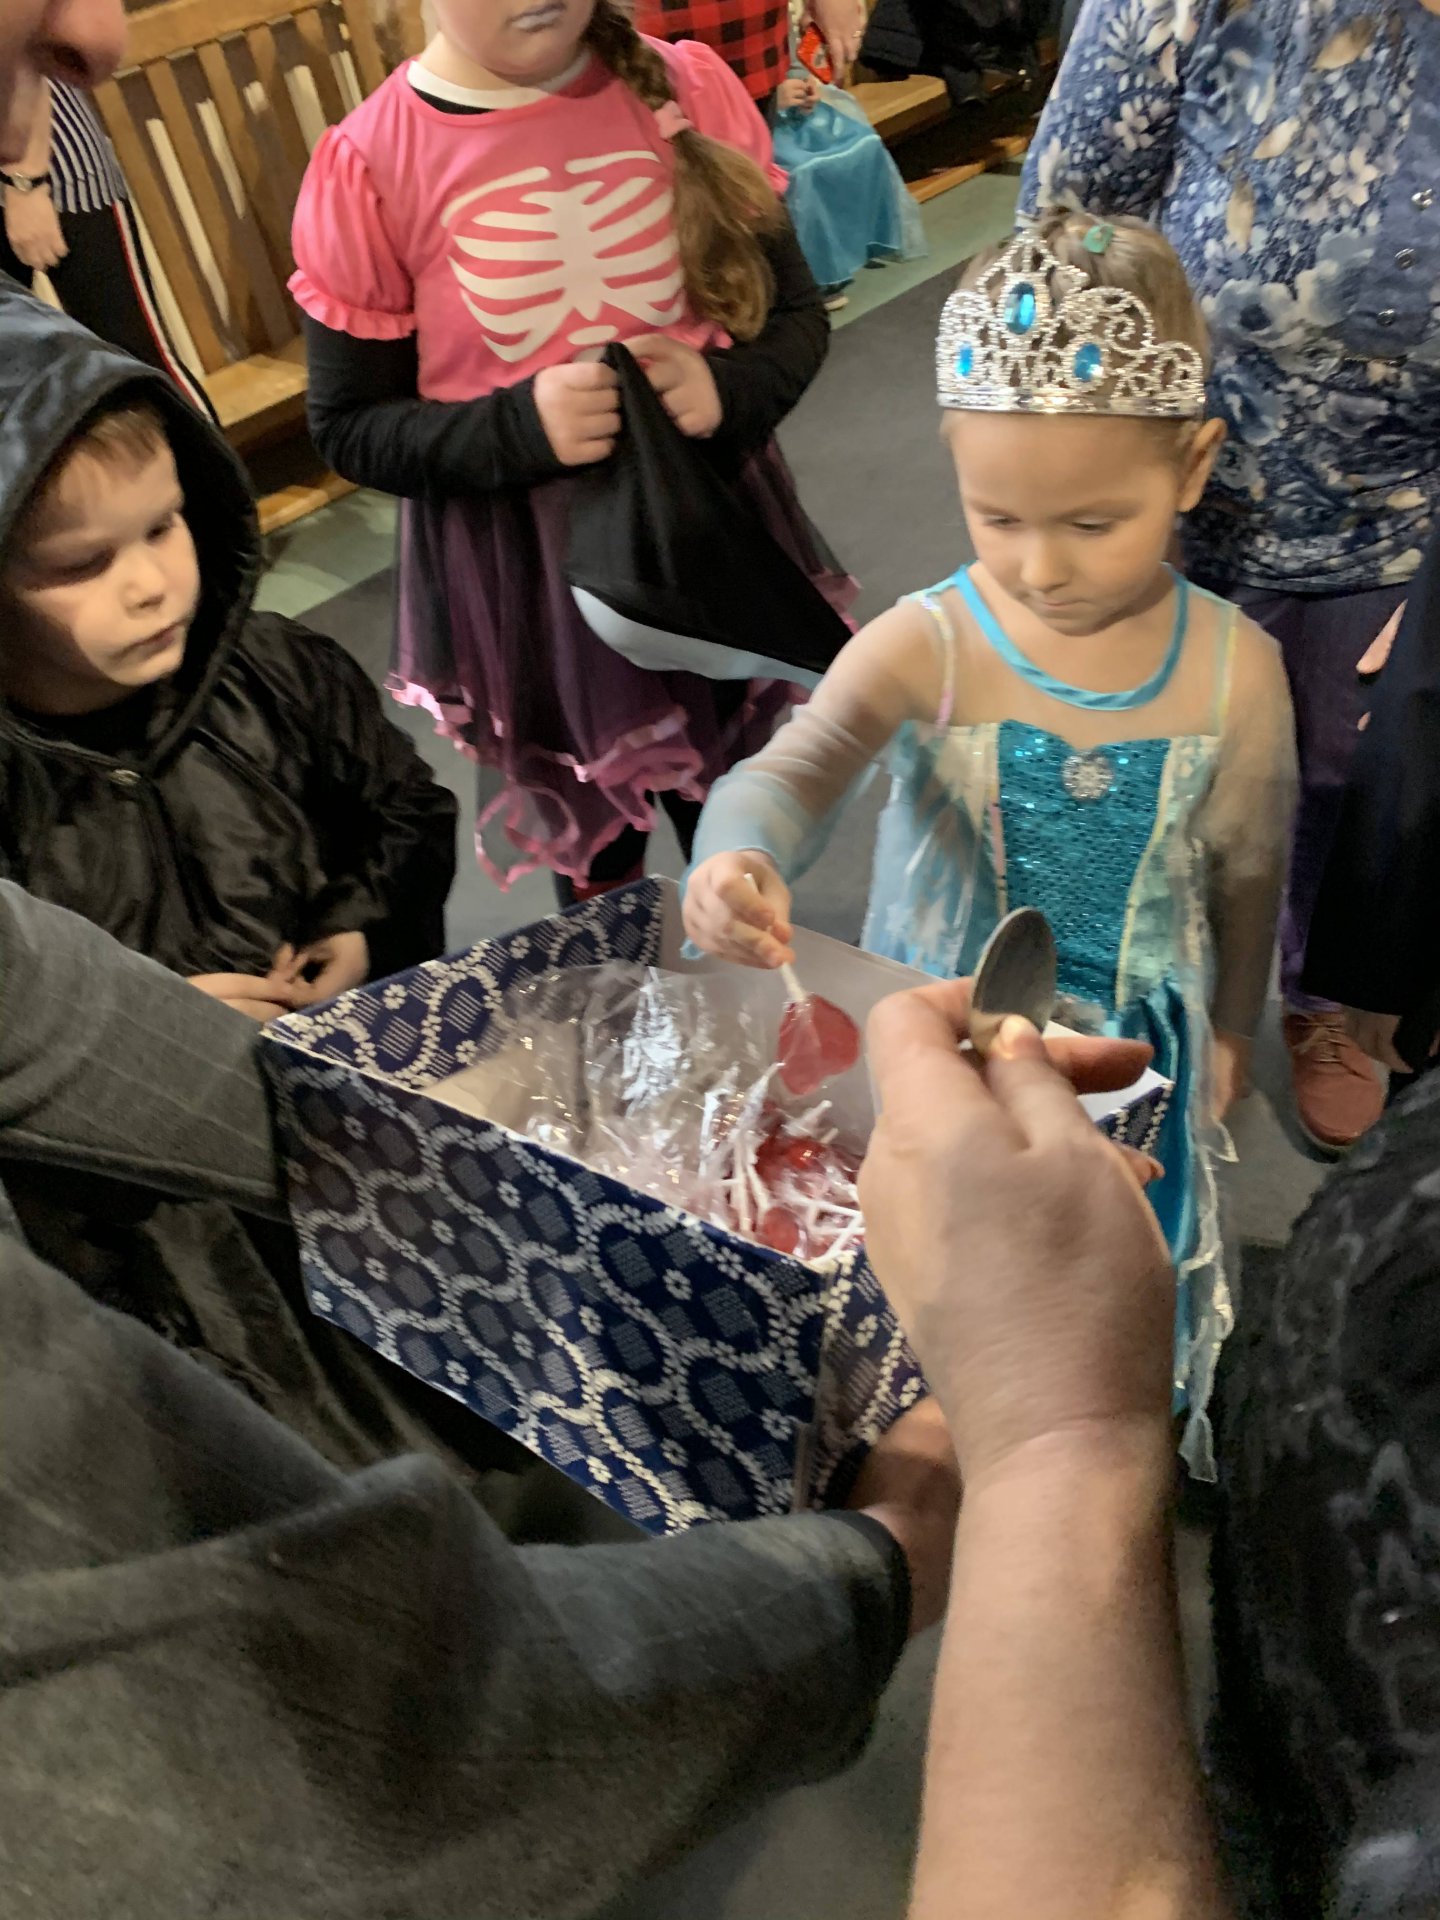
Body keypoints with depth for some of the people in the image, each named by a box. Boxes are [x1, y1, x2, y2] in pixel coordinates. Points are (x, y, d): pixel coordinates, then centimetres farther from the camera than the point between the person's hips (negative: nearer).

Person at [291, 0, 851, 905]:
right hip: (522, 581, -2)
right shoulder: (369, 161, -12)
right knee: (595, 856, 17)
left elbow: (796, 312, 2)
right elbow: (350, 427, -8)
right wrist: (520, 428, -25)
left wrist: (728, 390, -21)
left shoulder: (686, 87, -6)